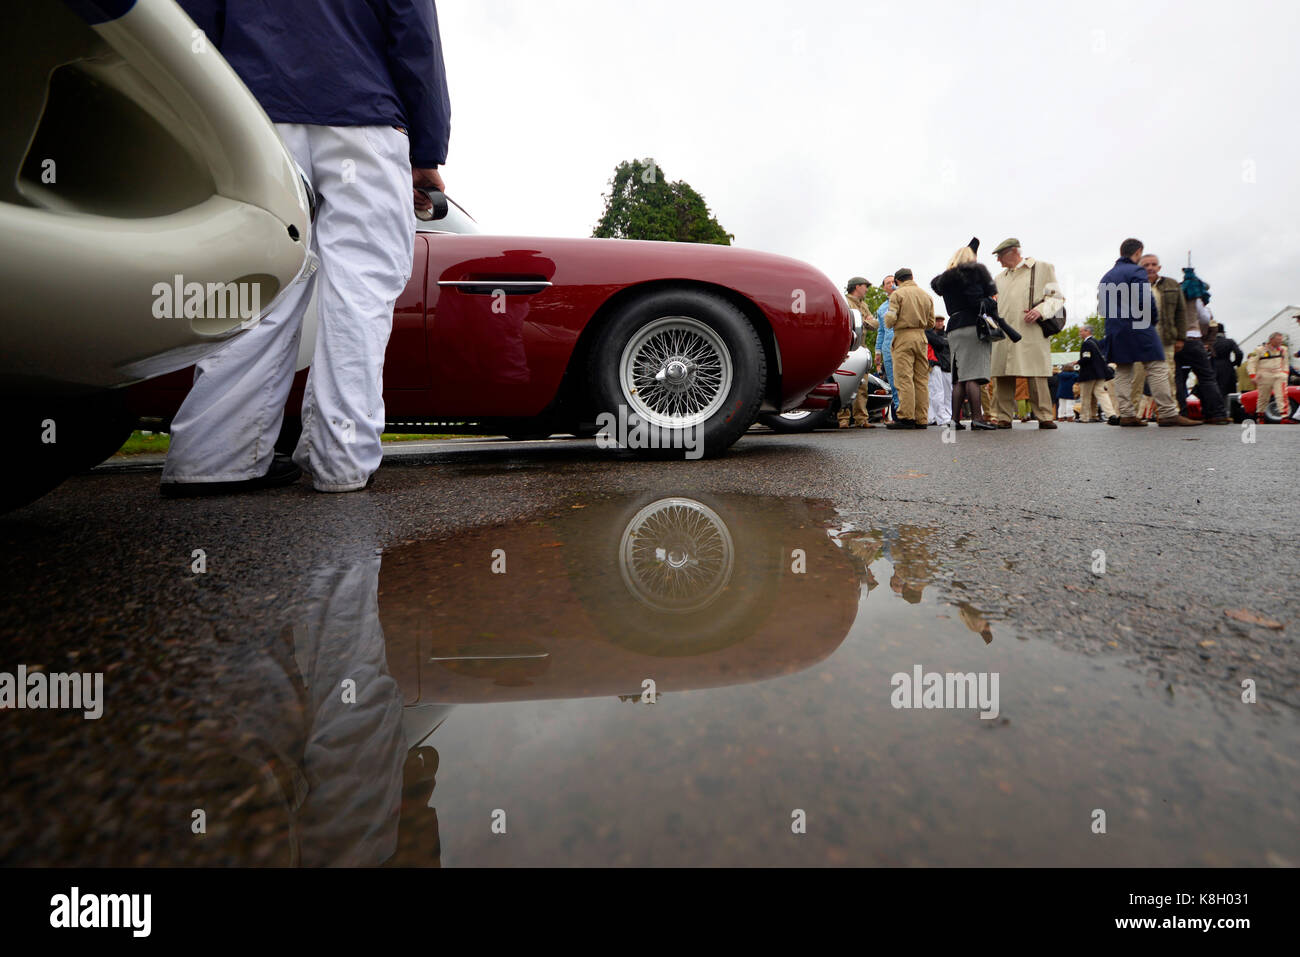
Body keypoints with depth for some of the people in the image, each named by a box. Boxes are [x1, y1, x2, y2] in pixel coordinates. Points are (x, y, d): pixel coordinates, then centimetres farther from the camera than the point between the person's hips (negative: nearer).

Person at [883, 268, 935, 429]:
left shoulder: (897, 294, -2)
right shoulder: (926, 295, 15)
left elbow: (890, 319, -11)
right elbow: (931, 323, 15)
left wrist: (888, 323, 12)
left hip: (904, 337, -5)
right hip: (921, 337, 6)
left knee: (904, 378, -9)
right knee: (922, 379, 5)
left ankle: (906, 417, -16)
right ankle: (921, 419, 5)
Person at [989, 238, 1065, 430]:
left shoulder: (1044, 268, 11)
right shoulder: (999, 278, 25)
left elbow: (1057, 298, 6)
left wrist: (1040, 310, -13)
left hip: (1031, 334, -4)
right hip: (1003, 335, 4)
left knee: (1036, 376, -9)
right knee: (1003, 378, -2)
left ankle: (1045, 417, -4)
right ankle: (1004, 418, 3)